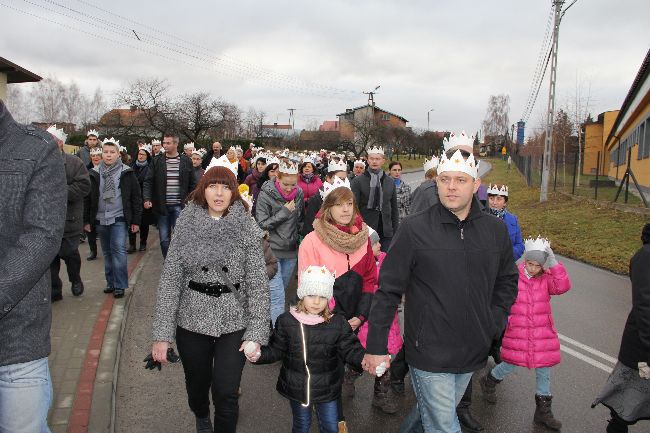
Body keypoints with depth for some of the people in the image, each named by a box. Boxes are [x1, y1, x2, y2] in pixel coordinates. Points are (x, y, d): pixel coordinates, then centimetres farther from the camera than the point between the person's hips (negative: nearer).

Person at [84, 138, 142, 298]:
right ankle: (111, 282, 22)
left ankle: (120, 285, -3)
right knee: (107, 252, 11)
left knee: (119, 249, -10)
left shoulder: (127, 173, 0)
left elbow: (136, 198, 0)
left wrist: (135, 221, -3)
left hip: (119, 219, -3)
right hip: (101, 219, 4)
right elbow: (88, 198, 10)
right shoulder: (95, 174, 7)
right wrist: (86, 220, 6)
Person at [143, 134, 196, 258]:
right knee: (164, 238, 8)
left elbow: (192, 184, 6)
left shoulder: (186, 161, 2)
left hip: (179, 206, -1)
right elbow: (148, 181, 0)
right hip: (162, 206, 2)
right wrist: (147, 199, -14)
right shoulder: (156, 161, 3)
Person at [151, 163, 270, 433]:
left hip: (234, 322, -1)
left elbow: (258, 283, -7)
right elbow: (170, 279, -5)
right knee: (197, 387, 19)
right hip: (192, 320, 2)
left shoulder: (247, 228, -7)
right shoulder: (186, 225, -4)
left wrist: (256, 333, -13)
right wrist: (162, 334, -7)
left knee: (226, 395, -3)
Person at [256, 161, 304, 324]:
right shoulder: (266, 194, -10)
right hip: (271, 251, -5)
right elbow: (261, 224, -11)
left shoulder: (299, 194, 3)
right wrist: (284, 212, -16)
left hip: (291, 251, 5)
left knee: (280, 291, 17)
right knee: (277, 298, -10)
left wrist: (297, 236, 13)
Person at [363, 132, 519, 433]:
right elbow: (388, 290, -9)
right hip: (429, 354, -5)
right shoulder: (414, 228, -12)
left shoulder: (495, 230, 1)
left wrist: (495, 323, 3)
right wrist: (375, 348, -8)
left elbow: (507, 281, 15)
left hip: (473, 353, 5)